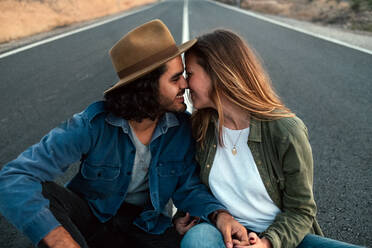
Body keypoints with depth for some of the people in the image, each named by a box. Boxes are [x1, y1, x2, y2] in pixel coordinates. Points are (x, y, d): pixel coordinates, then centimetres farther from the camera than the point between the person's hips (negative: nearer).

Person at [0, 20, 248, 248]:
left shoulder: (183, 126, -14)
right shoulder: (94, 123, -25)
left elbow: (188, 187, -4)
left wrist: (219, 214, -26)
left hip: (145, 226, 2)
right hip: (90, 216, -1)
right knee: (41, 193, -32)